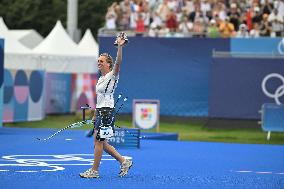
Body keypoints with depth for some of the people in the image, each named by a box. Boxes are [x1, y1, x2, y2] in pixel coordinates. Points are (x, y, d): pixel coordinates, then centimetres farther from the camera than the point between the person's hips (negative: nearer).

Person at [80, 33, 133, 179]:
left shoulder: (112, 75, -7)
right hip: (100, 111, 9)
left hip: (107, 111, -9)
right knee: (101, 142, 9)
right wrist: (95, 115, 22)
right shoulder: (100, 79, 17)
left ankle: (94, 171, -1)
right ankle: (124, 162, 17)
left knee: (98, 141, -6)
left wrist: (120, 46, -35)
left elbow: (118, 62, -25)